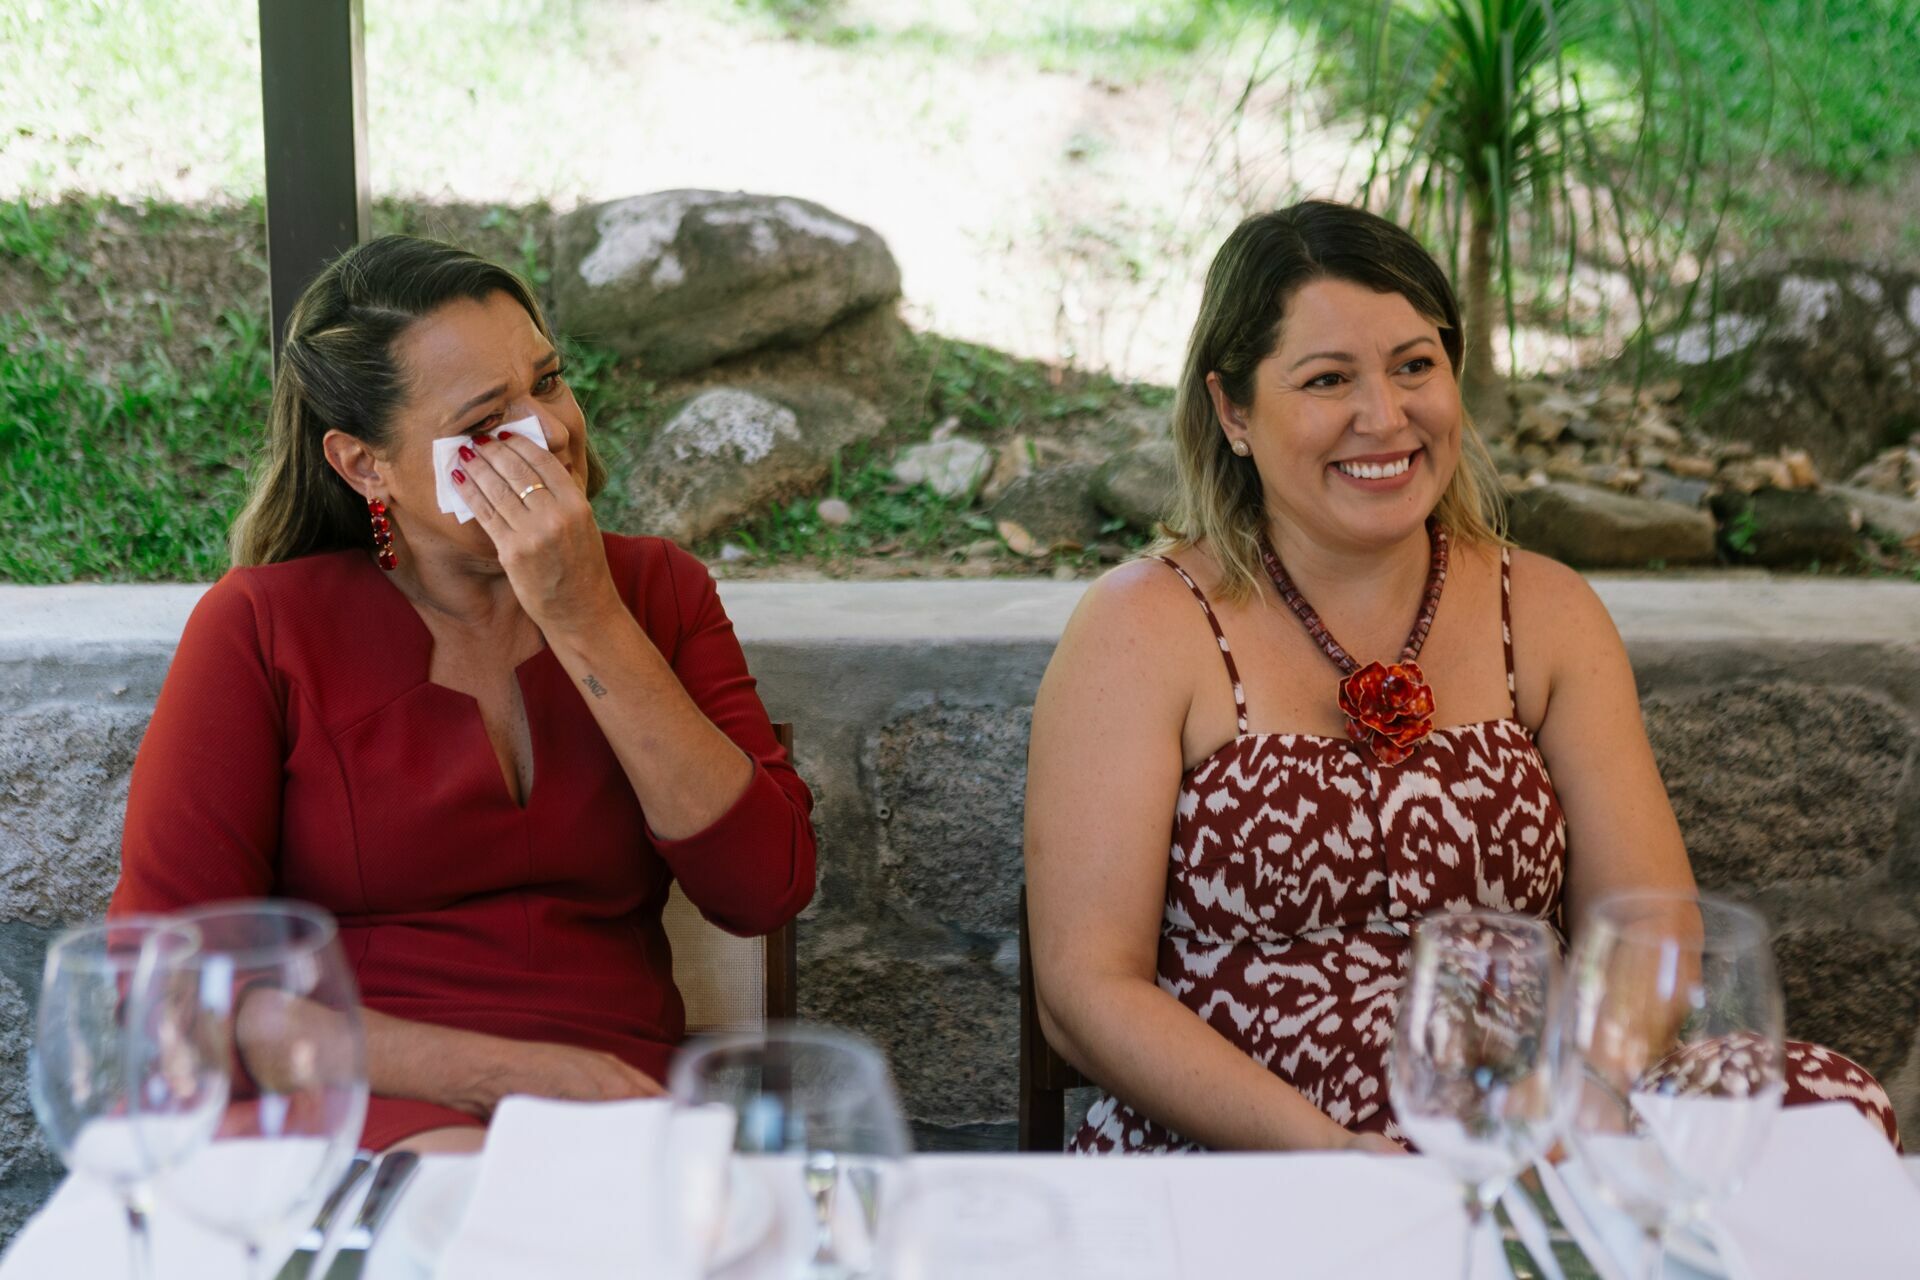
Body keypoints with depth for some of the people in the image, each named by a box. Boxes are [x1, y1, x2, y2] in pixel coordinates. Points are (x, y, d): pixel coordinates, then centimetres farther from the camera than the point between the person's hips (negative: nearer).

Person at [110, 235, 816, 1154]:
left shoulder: (657, 592, 10)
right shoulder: (262, 626, 0)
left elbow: (767, 889, -2)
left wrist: (587, 624, -9)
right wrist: (511, 1071, -15)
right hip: (373, 1119, -3)